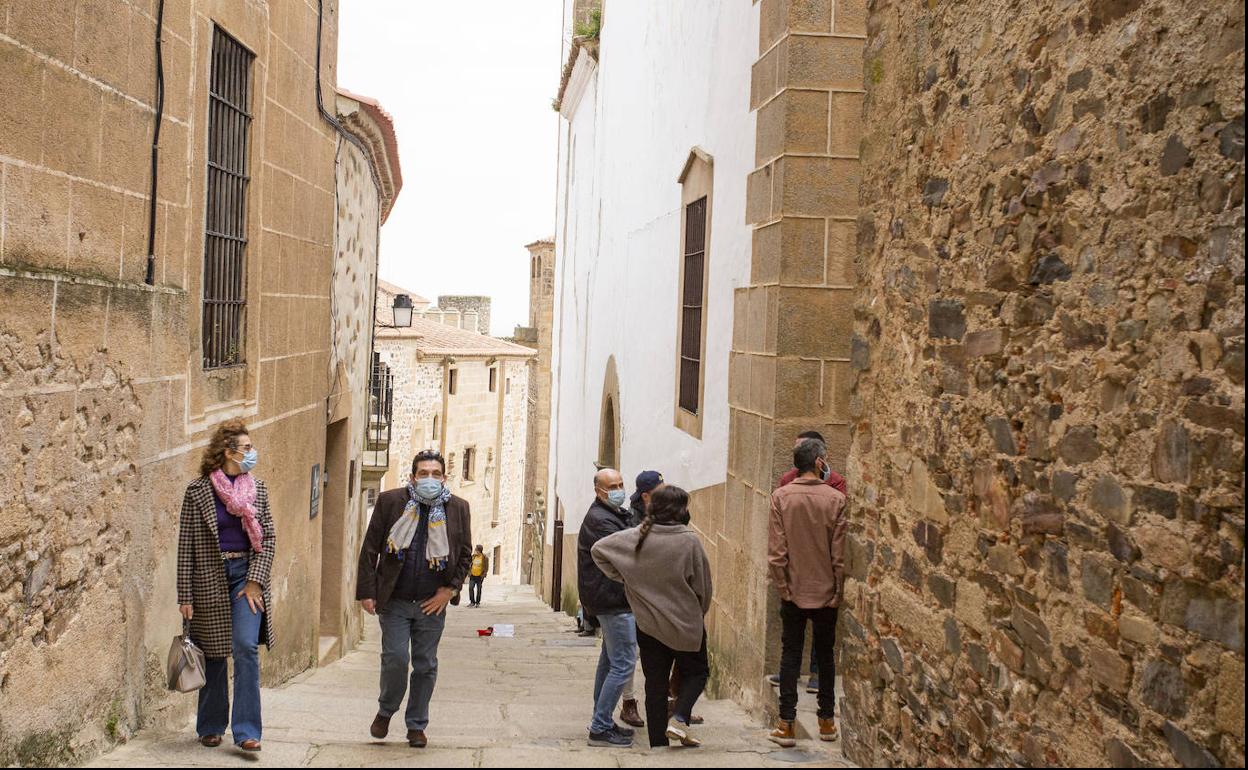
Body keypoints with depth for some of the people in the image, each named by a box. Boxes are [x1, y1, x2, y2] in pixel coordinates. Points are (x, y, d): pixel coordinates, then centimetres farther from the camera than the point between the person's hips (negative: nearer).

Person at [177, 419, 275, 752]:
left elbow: (269, 537, 5)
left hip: (246, 574, 1)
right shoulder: (198, 490, -3)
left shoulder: (257, 489, 5)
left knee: (246, 647, -11)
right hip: (210, 578, -1)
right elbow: (186, 545, -2)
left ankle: (246, 731, -7)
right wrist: (185, 595, -4)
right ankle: (211, 727, 26)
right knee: (214, 655, 8)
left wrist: (255, 580, -6)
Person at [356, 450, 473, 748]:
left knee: (426, 666, 7)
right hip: (394, 600, -1)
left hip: (432, 603, 2)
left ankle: (416, 726, 23)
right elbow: (370, 548, 0)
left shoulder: (458, 508, 2)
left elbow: (465, 554, 8)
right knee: (395, 658, -6)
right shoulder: (390, 502, -2)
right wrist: (367, 591, -5)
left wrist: (449, 589, -3)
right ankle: (385, 711, 22)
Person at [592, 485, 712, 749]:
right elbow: (703, 584, -8)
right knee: (696, 672, 19)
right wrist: (700, 613, 10)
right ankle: (678, 719, -3)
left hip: (648, 625, 3)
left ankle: (658, 744, 16)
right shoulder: (689, 541, -16)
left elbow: (599, 549, -2)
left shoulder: (635, 537, -6)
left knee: (655, 683, 13)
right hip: (686, 624, -3)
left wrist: (622, 578, 3)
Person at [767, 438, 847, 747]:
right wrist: (839, 591, 0)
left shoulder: (781, 497, -8)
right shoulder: (836, 499, -11)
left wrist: (782, 587, -1)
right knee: (825, 656, 15)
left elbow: (776, 551, -9)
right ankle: (826, 721, 24)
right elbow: (840, 553, -9)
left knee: (790, 656, 8)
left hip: (793, 592, 0)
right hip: (826, 593, 0)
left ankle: (786, 724, 8)